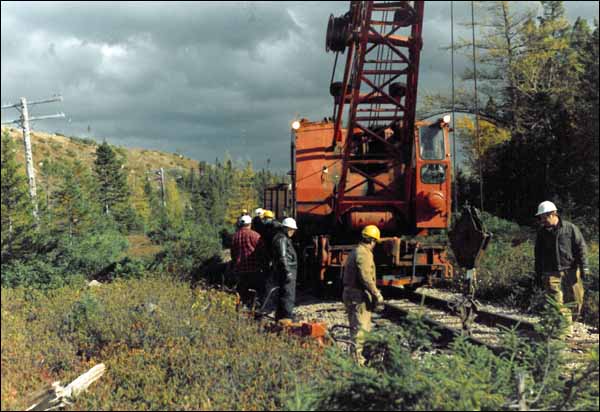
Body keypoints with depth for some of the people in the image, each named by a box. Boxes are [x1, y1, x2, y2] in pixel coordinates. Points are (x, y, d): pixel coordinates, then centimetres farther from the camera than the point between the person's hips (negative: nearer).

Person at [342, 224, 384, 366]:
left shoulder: (354, 252, 15)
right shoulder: (364, 254, -15)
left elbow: (345, 274, 19)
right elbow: (366, 277, -24)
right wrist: (377, 294, -20)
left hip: (349, 292, 10)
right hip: (359, 295, -10)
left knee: (355, 326, 18)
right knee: (360, 327, -5)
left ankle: (356, 354, 26)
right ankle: (357, 358, -3)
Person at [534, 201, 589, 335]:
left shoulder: (570, 228, -1)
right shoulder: (542, 232, 8)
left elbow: (581, 247, 0)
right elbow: (538, 254, 15)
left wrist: (584, 266, -7)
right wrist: (538, 273, 14)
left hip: (571, 271, -1)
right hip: (551, 273, 1)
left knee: (575, 299, 3)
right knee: (557, 301, -7)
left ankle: (571, 320, 25)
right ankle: (566, 328, -3)